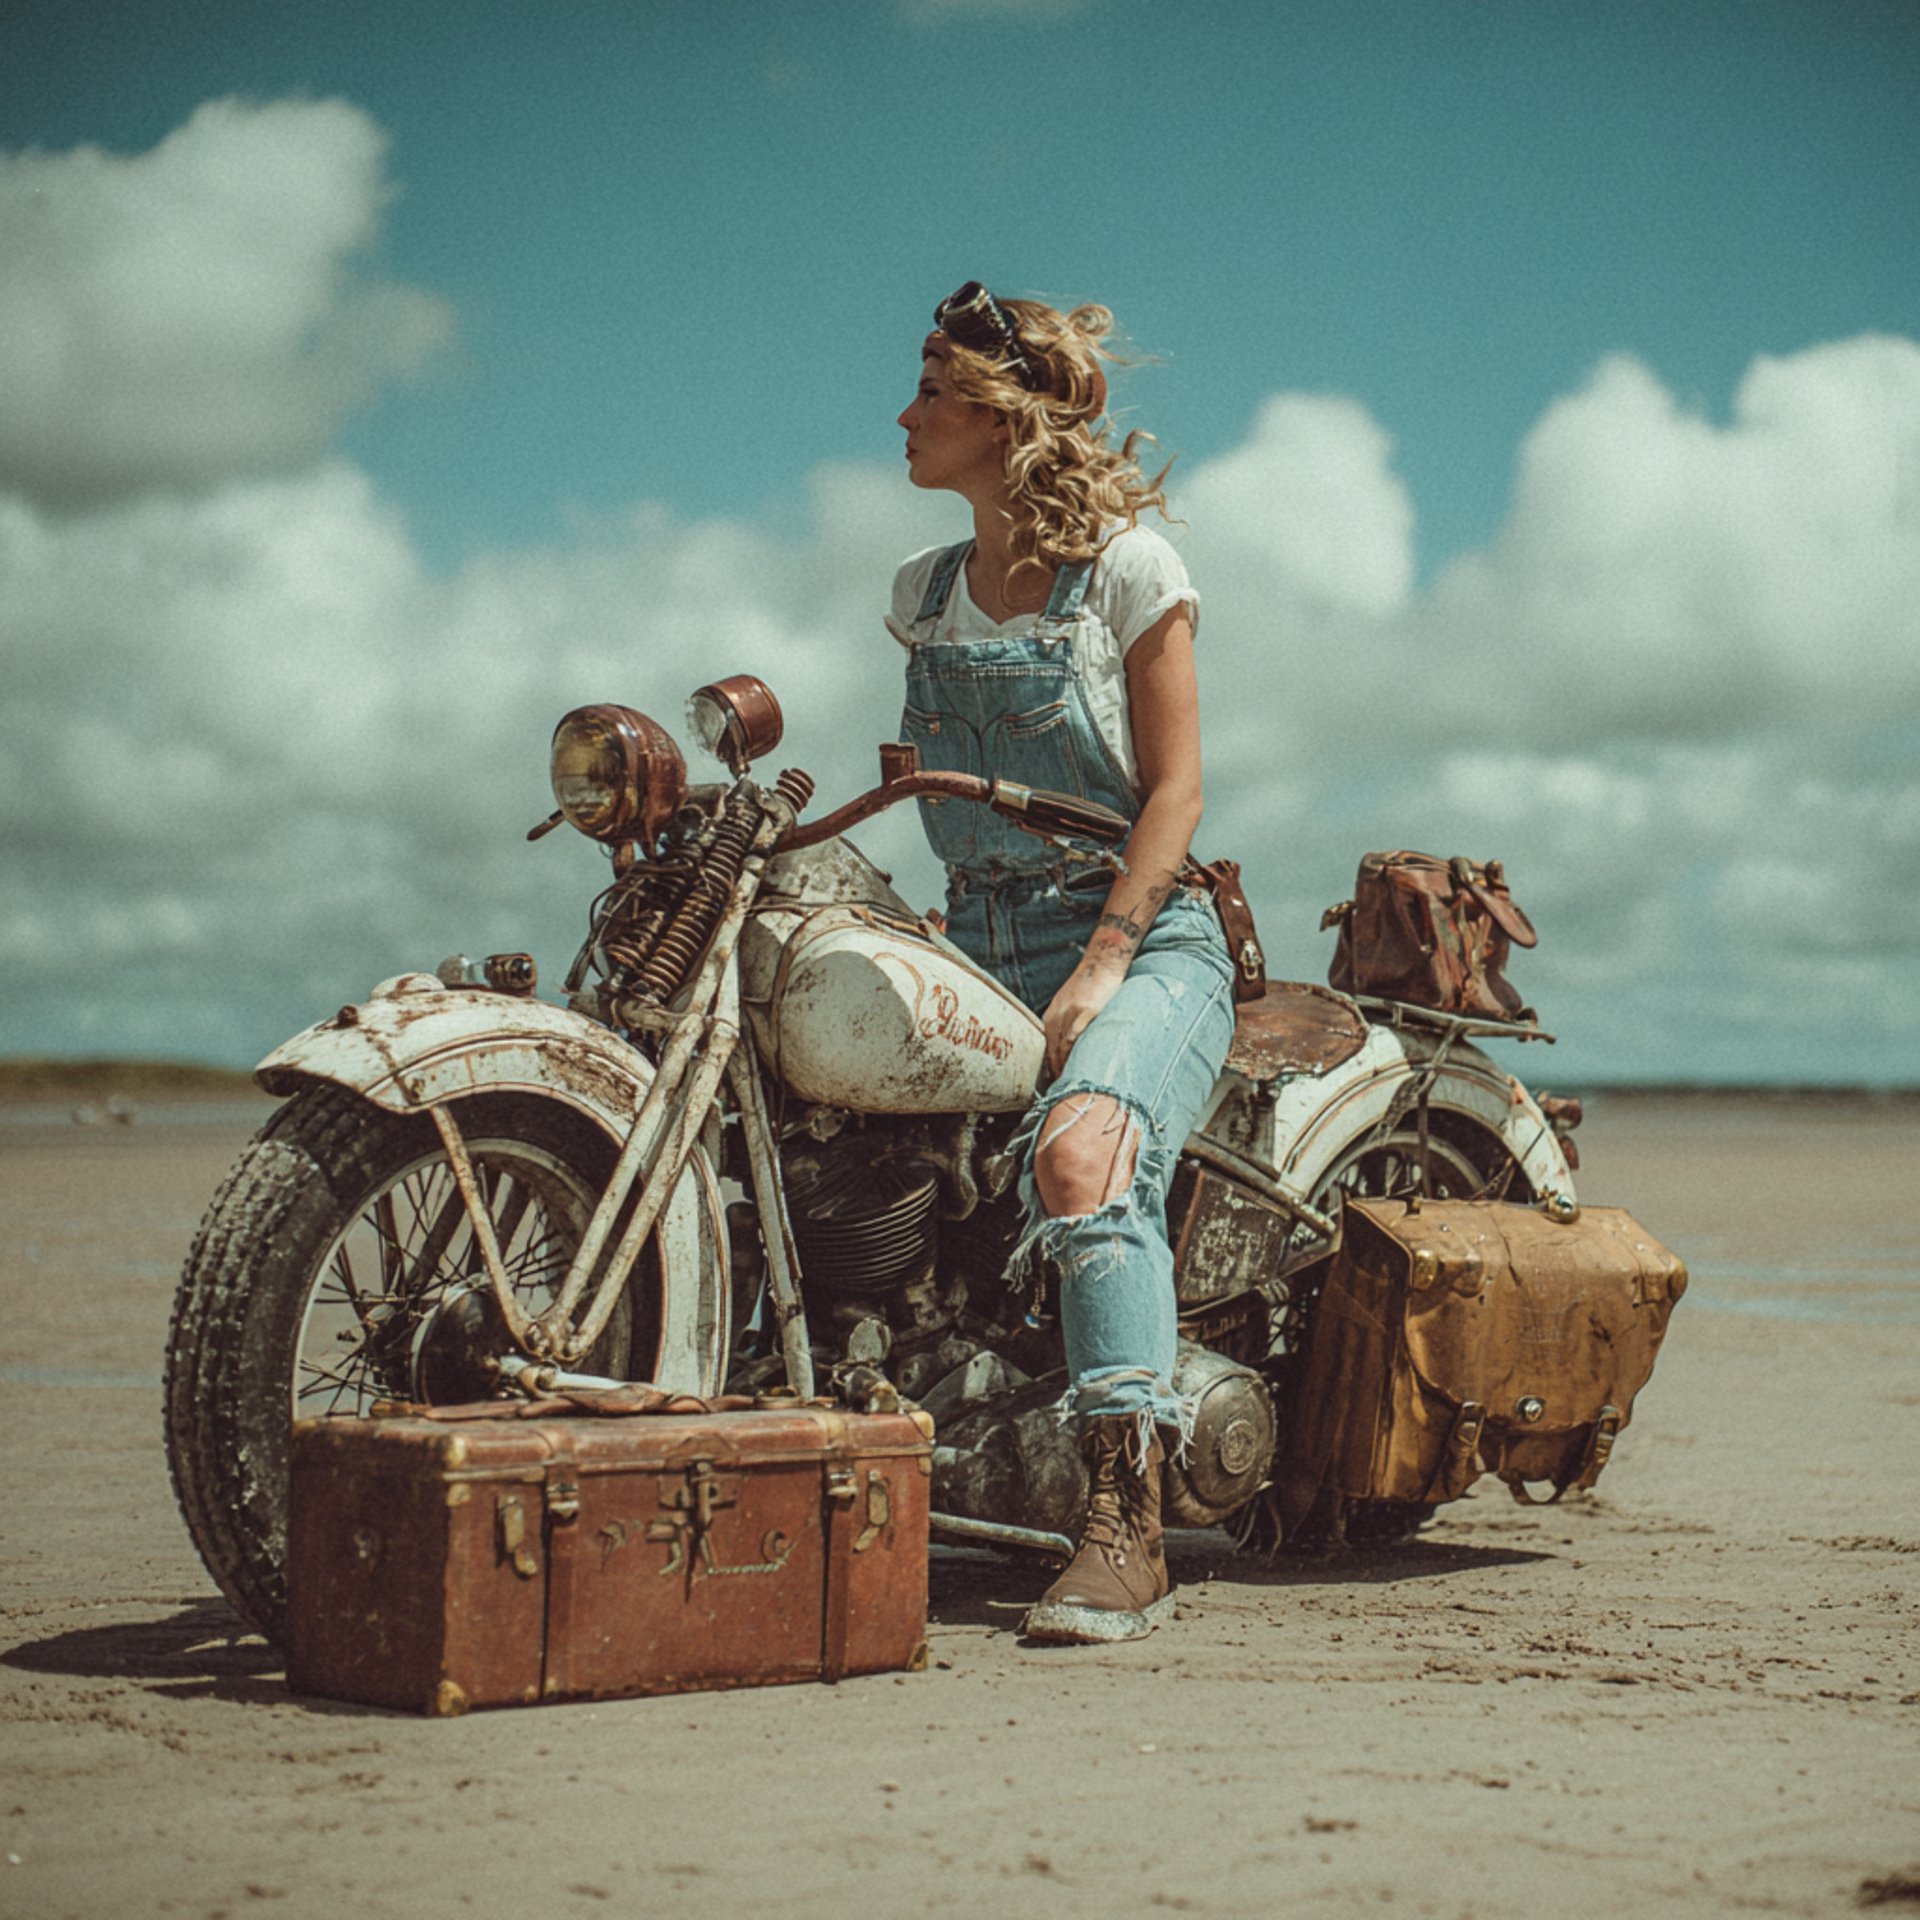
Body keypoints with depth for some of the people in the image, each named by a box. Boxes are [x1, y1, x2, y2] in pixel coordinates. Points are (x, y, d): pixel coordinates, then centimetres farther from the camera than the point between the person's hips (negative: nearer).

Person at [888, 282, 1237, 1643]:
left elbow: (1176, 787, -6)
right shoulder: (923, 595, 17)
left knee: (1079, 1151, -34)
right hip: (980, 942, 7)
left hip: (1144, 935, -7)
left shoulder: (1129, 565, -1)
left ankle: (1127, 1530, -41)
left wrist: (1100, 970, -17)